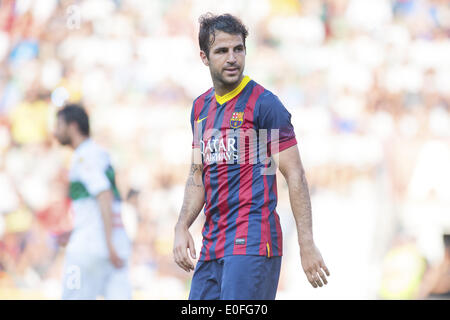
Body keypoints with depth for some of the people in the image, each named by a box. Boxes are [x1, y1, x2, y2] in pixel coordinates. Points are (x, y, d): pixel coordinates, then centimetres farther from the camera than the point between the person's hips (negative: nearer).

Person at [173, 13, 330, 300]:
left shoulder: (264, 104, -6)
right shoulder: (201, 107, 15)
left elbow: (295, 175, -8)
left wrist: (307, 245, -13)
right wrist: (182, 228, 5)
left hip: (253, 243, -7)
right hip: (212, 244, 7)